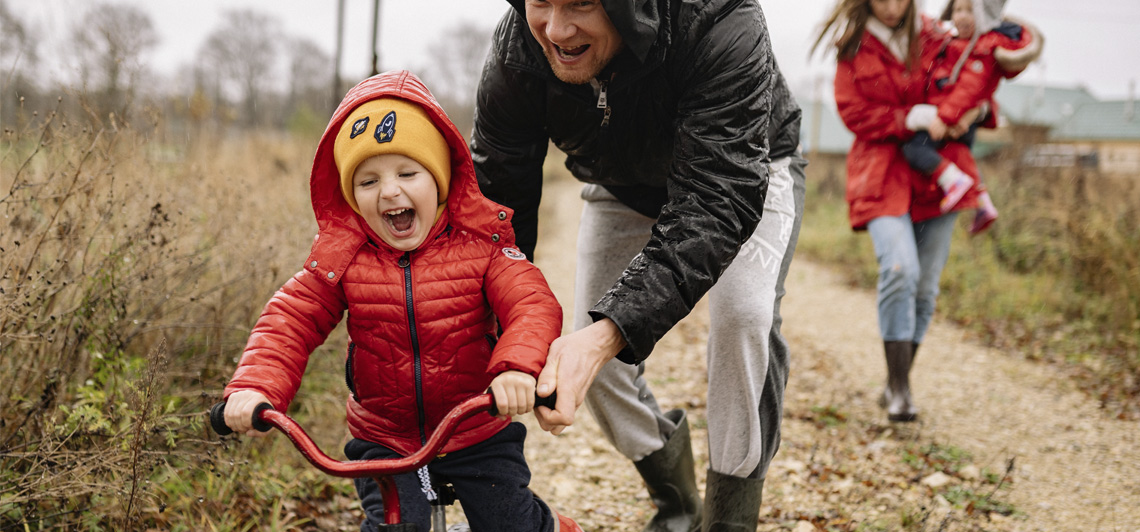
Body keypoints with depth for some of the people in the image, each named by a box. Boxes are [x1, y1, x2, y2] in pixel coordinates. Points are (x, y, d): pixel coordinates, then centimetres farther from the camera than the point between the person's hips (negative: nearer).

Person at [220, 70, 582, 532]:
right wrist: (254, 387, -29)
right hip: (384, 439, 1)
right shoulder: (340, 255, -8)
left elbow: (533, 306, -23)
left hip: (479, 433, -1)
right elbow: (289, 321, -10)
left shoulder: (480, 243, -12)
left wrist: (518, 366, -45)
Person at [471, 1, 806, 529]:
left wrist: (611, 332, -60)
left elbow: (718, 200, -48)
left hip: (744, 172, -3)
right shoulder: (514, 53, -31)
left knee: (743, 315, -28)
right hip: (622, 185, 4)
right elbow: (496, 199, -25)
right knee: (588, 351, -5)